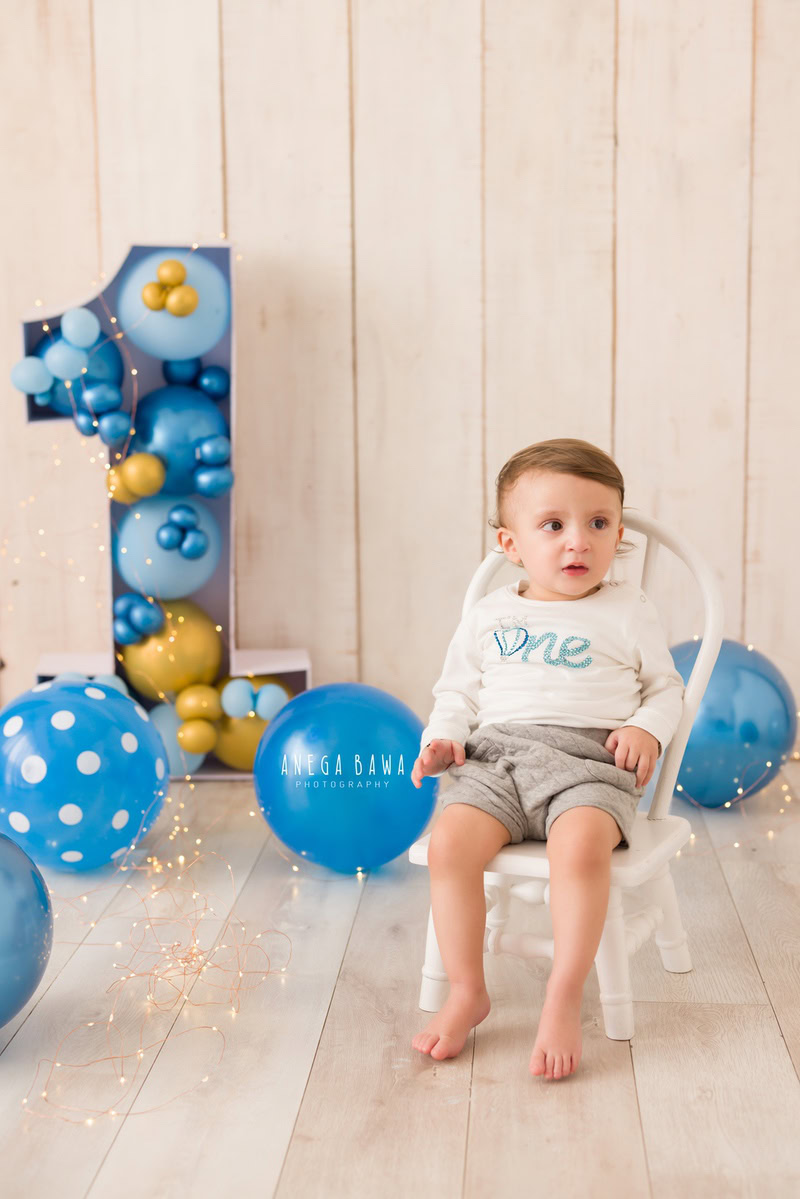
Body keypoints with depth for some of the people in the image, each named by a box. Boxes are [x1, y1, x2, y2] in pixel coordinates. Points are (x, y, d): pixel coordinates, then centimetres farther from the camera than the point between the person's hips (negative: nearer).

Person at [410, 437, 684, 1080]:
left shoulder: (629, 611, 11)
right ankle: (467, 992, -9)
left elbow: (666, 687, 17)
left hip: (589, 759, -2)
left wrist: (647, 729, -4)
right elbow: (458, 691, 23)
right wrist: (443, 738, 3)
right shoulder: (489, 616, 16)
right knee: (449, 843, -25)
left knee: (580, 846, -35)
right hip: (497, 756, 3)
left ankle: (564, 997, -22)